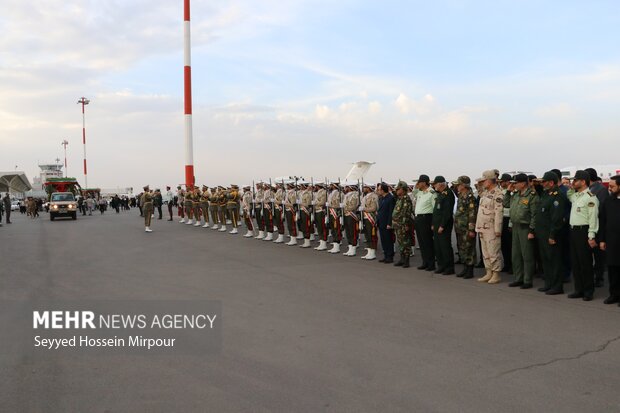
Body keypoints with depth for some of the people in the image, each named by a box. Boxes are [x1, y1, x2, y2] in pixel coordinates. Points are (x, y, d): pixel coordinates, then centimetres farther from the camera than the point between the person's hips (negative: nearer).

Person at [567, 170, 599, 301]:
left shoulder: (590, 197, -11)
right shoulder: (575, 195, 14)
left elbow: (593, 218, -15)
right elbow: (569, 197, 39)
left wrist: (591, 236, -19)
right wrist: (571, 187, 18)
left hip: (583, 231, -8)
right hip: (573, 231, 9)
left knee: (585, 262, -2)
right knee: (575, 262, 11)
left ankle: (588, 291, 7)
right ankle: (579, 289, 19)